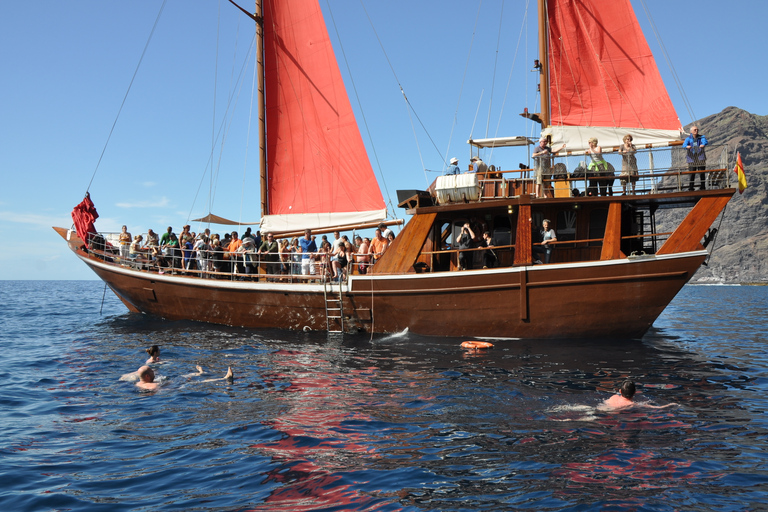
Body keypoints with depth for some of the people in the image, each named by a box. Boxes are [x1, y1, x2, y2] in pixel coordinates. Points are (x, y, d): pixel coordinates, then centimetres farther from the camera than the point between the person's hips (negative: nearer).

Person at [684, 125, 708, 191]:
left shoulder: (701, 137, 11)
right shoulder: (688, 138, 8)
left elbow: (705, 141, -10)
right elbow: (684, 144, -10)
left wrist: (703, 144, -35)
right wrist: (687, 146, -35)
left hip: (700, 157, 1)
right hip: (692, 157, -1)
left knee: (701, 173, -3)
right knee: (692, 173, -8)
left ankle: (702, 187, 5)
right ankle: (690, 187, -4)